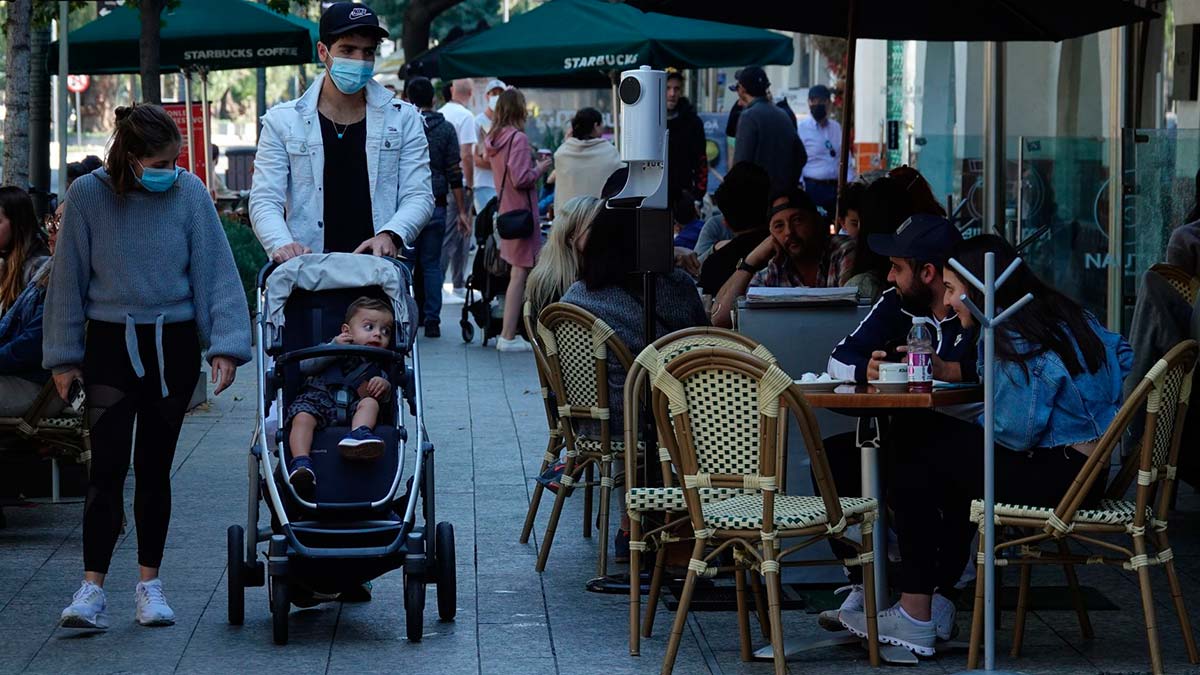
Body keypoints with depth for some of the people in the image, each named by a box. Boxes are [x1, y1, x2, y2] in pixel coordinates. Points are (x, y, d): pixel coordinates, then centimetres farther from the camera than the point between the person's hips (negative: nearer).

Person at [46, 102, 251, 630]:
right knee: (107, 467, -9)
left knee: (155, 468, 9)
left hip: (172, 347, 1)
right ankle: (92, 587, -8)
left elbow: (216, 271, -3)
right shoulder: (88, 195, -7)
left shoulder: (189, 193, -7)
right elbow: (68, 278, 0)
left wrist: (225, 345, -9)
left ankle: (149, 583, 18)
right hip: (109, 344, -1)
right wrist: (63, 356, 1)